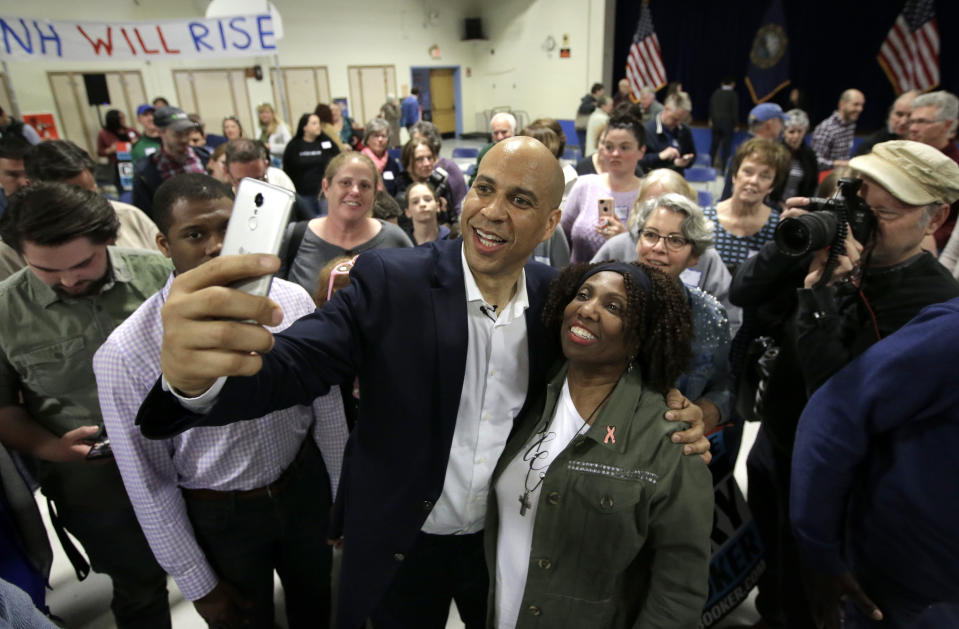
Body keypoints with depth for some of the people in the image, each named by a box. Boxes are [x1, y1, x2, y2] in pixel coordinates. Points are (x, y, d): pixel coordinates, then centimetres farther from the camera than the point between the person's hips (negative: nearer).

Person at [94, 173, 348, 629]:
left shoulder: (293, 302, -15)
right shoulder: (126, 352, -21)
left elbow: (328, 411, -5)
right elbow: (148, 481, -11)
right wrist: (197, 583, -4)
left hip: (306, 491, 2)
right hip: (219, 519, -2)